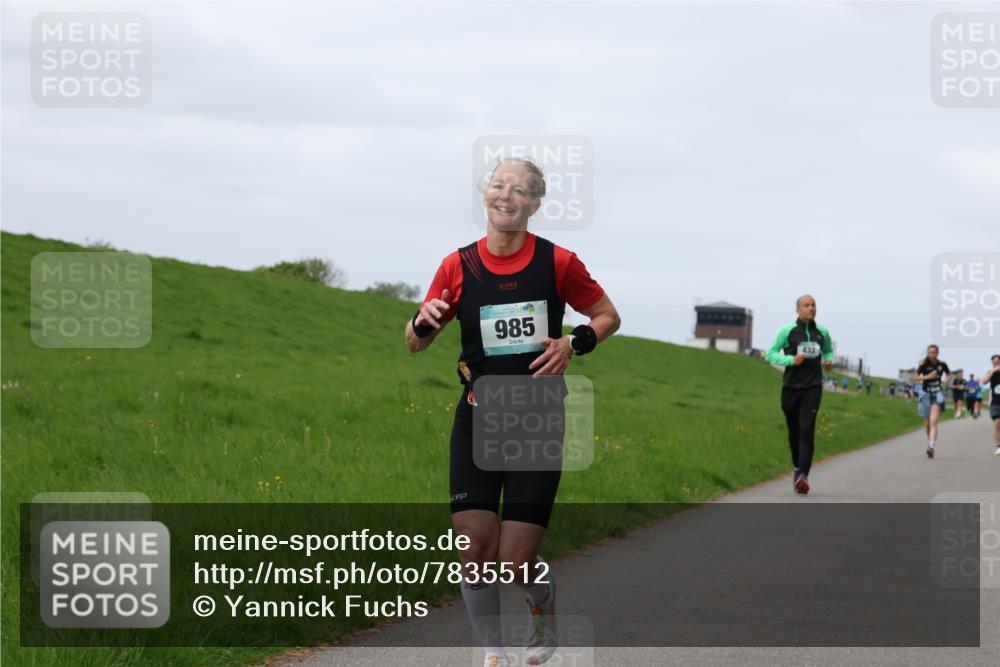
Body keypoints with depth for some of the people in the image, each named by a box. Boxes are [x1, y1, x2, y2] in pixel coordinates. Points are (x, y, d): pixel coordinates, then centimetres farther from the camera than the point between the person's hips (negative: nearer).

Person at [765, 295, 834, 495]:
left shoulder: (822, 332, 7)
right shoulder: (787, 331, 0)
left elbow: (828, 350, 26)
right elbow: (771, 354, 1)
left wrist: (829, 360, 3)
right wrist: (791, 360, -15)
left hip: (812, 388, 0)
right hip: (791, 386, 0)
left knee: (807, 430, -15)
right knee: (794, 431, 9)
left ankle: (803, 476, -23)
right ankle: (798, 468, 30)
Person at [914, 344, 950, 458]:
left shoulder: (942, 364, -1)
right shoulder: (924, 365, -5)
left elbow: (948, 374, 17)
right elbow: (915, 377, -4)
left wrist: (946, 380, -4)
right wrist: (926, 377, -19)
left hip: (937, 394, -1)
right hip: (926, 394, 1)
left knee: (933, 422, -17)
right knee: (927, 423, 11)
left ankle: (931, 446, -26)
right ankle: (930, 441, 36)